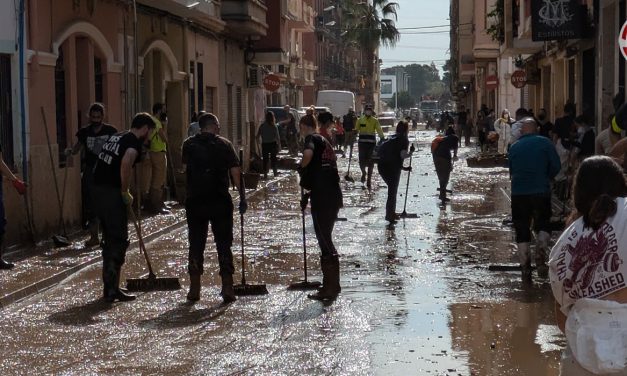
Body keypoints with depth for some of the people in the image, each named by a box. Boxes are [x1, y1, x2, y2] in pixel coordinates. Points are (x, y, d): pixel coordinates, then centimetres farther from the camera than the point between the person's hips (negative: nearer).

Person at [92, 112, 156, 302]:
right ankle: (112, 290, -2)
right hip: (112, 193, -9)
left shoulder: (116, 136, 19)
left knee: (109, 238, 18)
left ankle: (109, 287, 24)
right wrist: (125, 191, -16)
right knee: (119, 240, -2)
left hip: (98, 189, 9)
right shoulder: (134, 141, -8)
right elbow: (126, 162, -27)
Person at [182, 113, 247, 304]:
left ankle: (194, 289, 11)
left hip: (195, 201, 2)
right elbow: (235, 171, -7)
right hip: (220, 202, -2)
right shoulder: (224, 144, -3)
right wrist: (242, 197, -2)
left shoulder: (189, 145, 4)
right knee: (224, 244, 6)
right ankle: (227, 288, 2)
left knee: (196, 244, 10)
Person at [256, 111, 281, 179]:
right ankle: (275, 172, 25)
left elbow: (258, 136, -3)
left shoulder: (262, 126, -6)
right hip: (273, 144, 0)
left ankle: (265, 174, 5)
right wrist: (279, 145, -3)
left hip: (264, 144, 0)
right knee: (273, 158, 16)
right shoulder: (274, 126, -10)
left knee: (265, 159, 5)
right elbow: (277, 137, -10)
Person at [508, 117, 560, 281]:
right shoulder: (545, 143, -2)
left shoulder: (514, 147, 6)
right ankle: (540, 258, -9)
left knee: (522, 231, 8)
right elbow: (556, 166, -4)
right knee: (543, 225, 14)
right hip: (541, 192, -1)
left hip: (518, 193, 1)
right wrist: (546, 178, 13)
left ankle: (525, 269, 6)